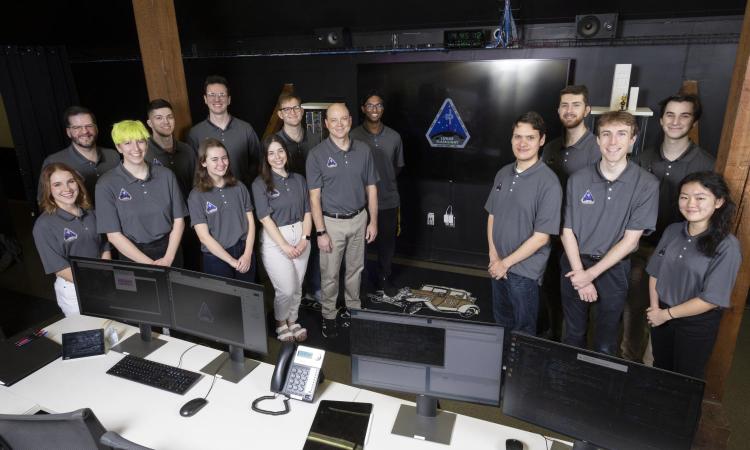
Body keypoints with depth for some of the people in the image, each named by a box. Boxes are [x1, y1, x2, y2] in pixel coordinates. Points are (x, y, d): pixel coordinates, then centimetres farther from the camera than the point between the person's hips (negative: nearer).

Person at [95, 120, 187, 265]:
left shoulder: (166, 175, 3)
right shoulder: (106, 184, -3)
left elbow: (178, 220, 4)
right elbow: (114, 235, -4)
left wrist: (168, 259, -8)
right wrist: (150, 264, -11)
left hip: (169, 251, 1)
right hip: (133, 258, -1)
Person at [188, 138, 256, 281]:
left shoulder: (239, 187, 2)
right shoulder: (196, 196, -7)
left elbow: (250, 222, 3)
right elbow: (204, 236, -10)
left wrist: (247, 254, -8)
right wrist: (232, 261, -12)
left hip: (245, 253, 3)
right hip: (216, 258, -3)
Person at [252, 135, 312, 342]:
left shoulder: (299, 179, 7)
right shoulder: (260, 184, -5)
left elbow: (307, 212, 6)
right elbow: (265, 219, -11)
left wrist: (305, 238, -8)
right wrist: (285, 246, -16)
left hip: (300, 237, 4)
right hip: (275, 241, -4)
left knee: (297, 287, 11)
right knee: (286, 289, -4)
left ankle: (292, 321, 35)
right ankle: (281, 323, 24)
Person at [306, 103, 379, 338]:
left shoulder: (363, 150, -2)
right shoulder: (317, 154, -11)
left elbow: (371, 188, 5)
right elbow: (314, 196, -11)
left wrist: (373, 221, 2)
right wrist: (321, 231, -14)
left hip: (359, 219, 3)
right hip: (332, 222, -3)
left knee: (355, 269, 18)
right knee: (330, 274, 7)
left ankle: (354, 309, 37)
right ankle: (328, 316, 26)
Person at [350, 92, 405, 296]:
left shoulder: (394, 137, 1)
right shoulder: (353, 137, -8)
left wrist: (385, 181, 9)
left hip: (389, 201, 3)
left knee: (388, 243, 14)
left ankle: (385, 279, 35)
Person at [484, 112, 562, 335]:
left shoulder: (549, 183, -18)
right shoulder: (503, 173, 2)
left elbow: (541, 237, -18)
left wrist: (506, 263, -13)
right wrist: (494, 256, -3)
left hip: (525, 271, -5)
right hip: (498, 266, 6)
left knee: (523, 331, 14)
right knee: (501, 323, 24)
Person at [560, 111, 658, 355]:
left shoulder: (647, 185, -12)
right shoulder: (578, 179, -7)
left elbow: (630, 240, -11)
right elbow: (567, 231, -5)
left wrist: (591, 274, -13)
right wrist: (580, 275, -11)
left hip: (613, 269, -1)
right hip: (574, 264, 2)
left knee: (605, 345, 14)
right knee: (573, 335, 18)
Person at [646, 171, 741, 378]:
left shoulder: (727, 246, -19)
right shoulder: (672, 231, -6)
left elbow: (711, 299, -20)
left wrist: (667, 314, -14)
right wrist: (654, 308, -8)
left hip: (697, 324, -4)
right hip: (661, 316, 4)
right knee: (659, 372, 24)